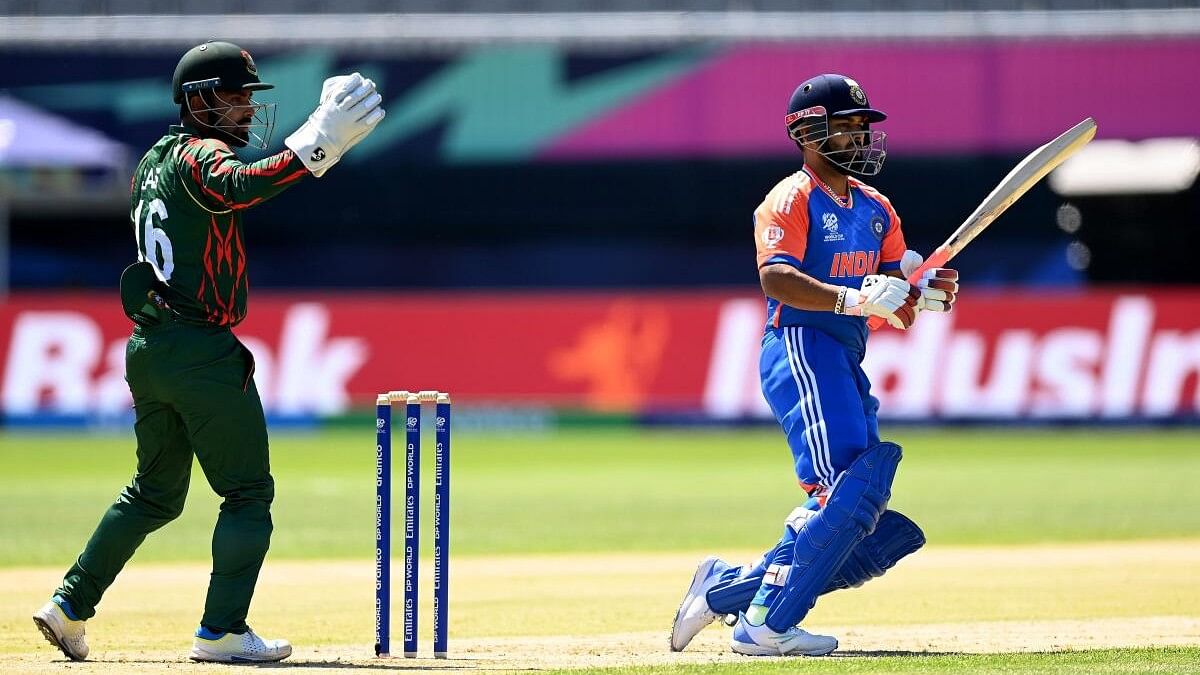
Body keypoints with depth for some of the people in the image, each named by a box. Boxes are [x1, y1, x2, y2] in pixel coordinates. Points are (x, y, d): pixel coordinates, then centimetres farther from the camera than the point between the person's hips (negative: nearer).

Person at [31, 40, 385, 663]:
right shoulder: (202, 156, -12)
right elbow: (237, 188, -35)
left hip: (147, 350, 9)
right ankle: (221, 631, -8)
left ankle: (68, 605, 19)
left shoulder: (153, 161, 15)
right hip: (201, 349, -9)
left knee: (155, 491, 21)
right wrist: (316, 146, -45)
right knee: (249, 493, -2)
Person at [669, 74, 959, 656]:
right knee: (846, 491, -23)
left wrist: (926, 293, -6)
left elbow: (898, 311, 16)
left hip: (846, 365, 8)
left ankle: (726, 589, 11)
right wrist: (853, 298, -31)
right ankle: (766, 624, -22)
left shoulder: (875, 209, 21)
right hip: (801, 351, -8)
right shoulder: (791, 199, -4)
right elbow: (777, 279, -20)